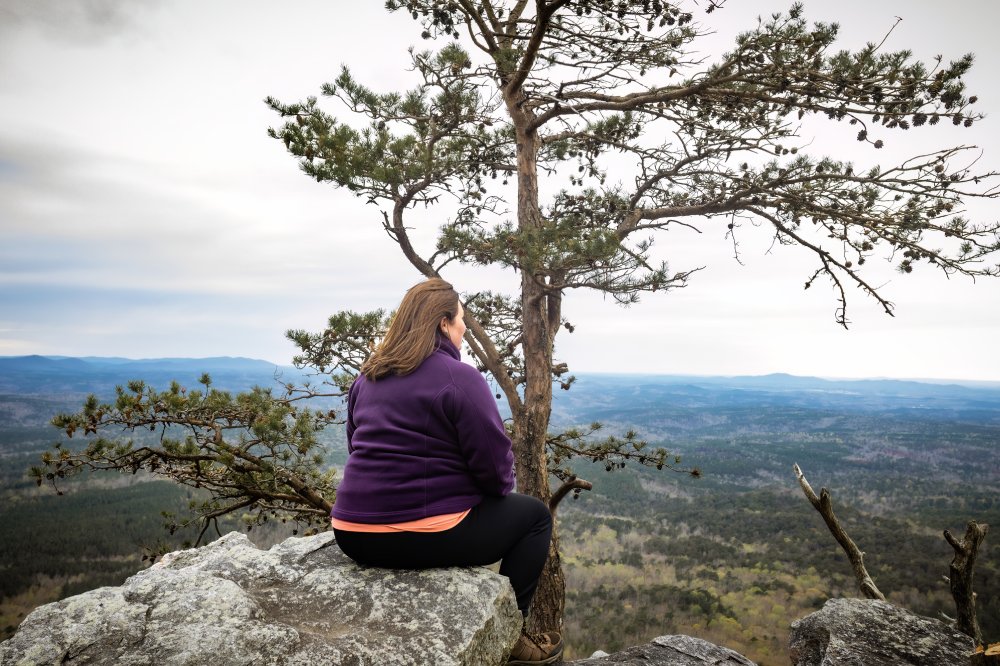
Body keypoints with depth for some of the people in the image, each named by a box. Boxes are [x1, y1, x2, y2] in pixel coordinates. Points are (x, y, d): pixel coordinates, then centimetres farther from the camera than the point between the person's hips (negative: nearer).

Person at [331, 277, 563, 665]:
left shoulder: (368, 377, 11)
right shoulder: (461, 378, -12)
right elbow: (494, 465, -13)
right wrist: (499, 493, 10)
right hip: (424, 536, -7)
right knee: (534, 514, 15)